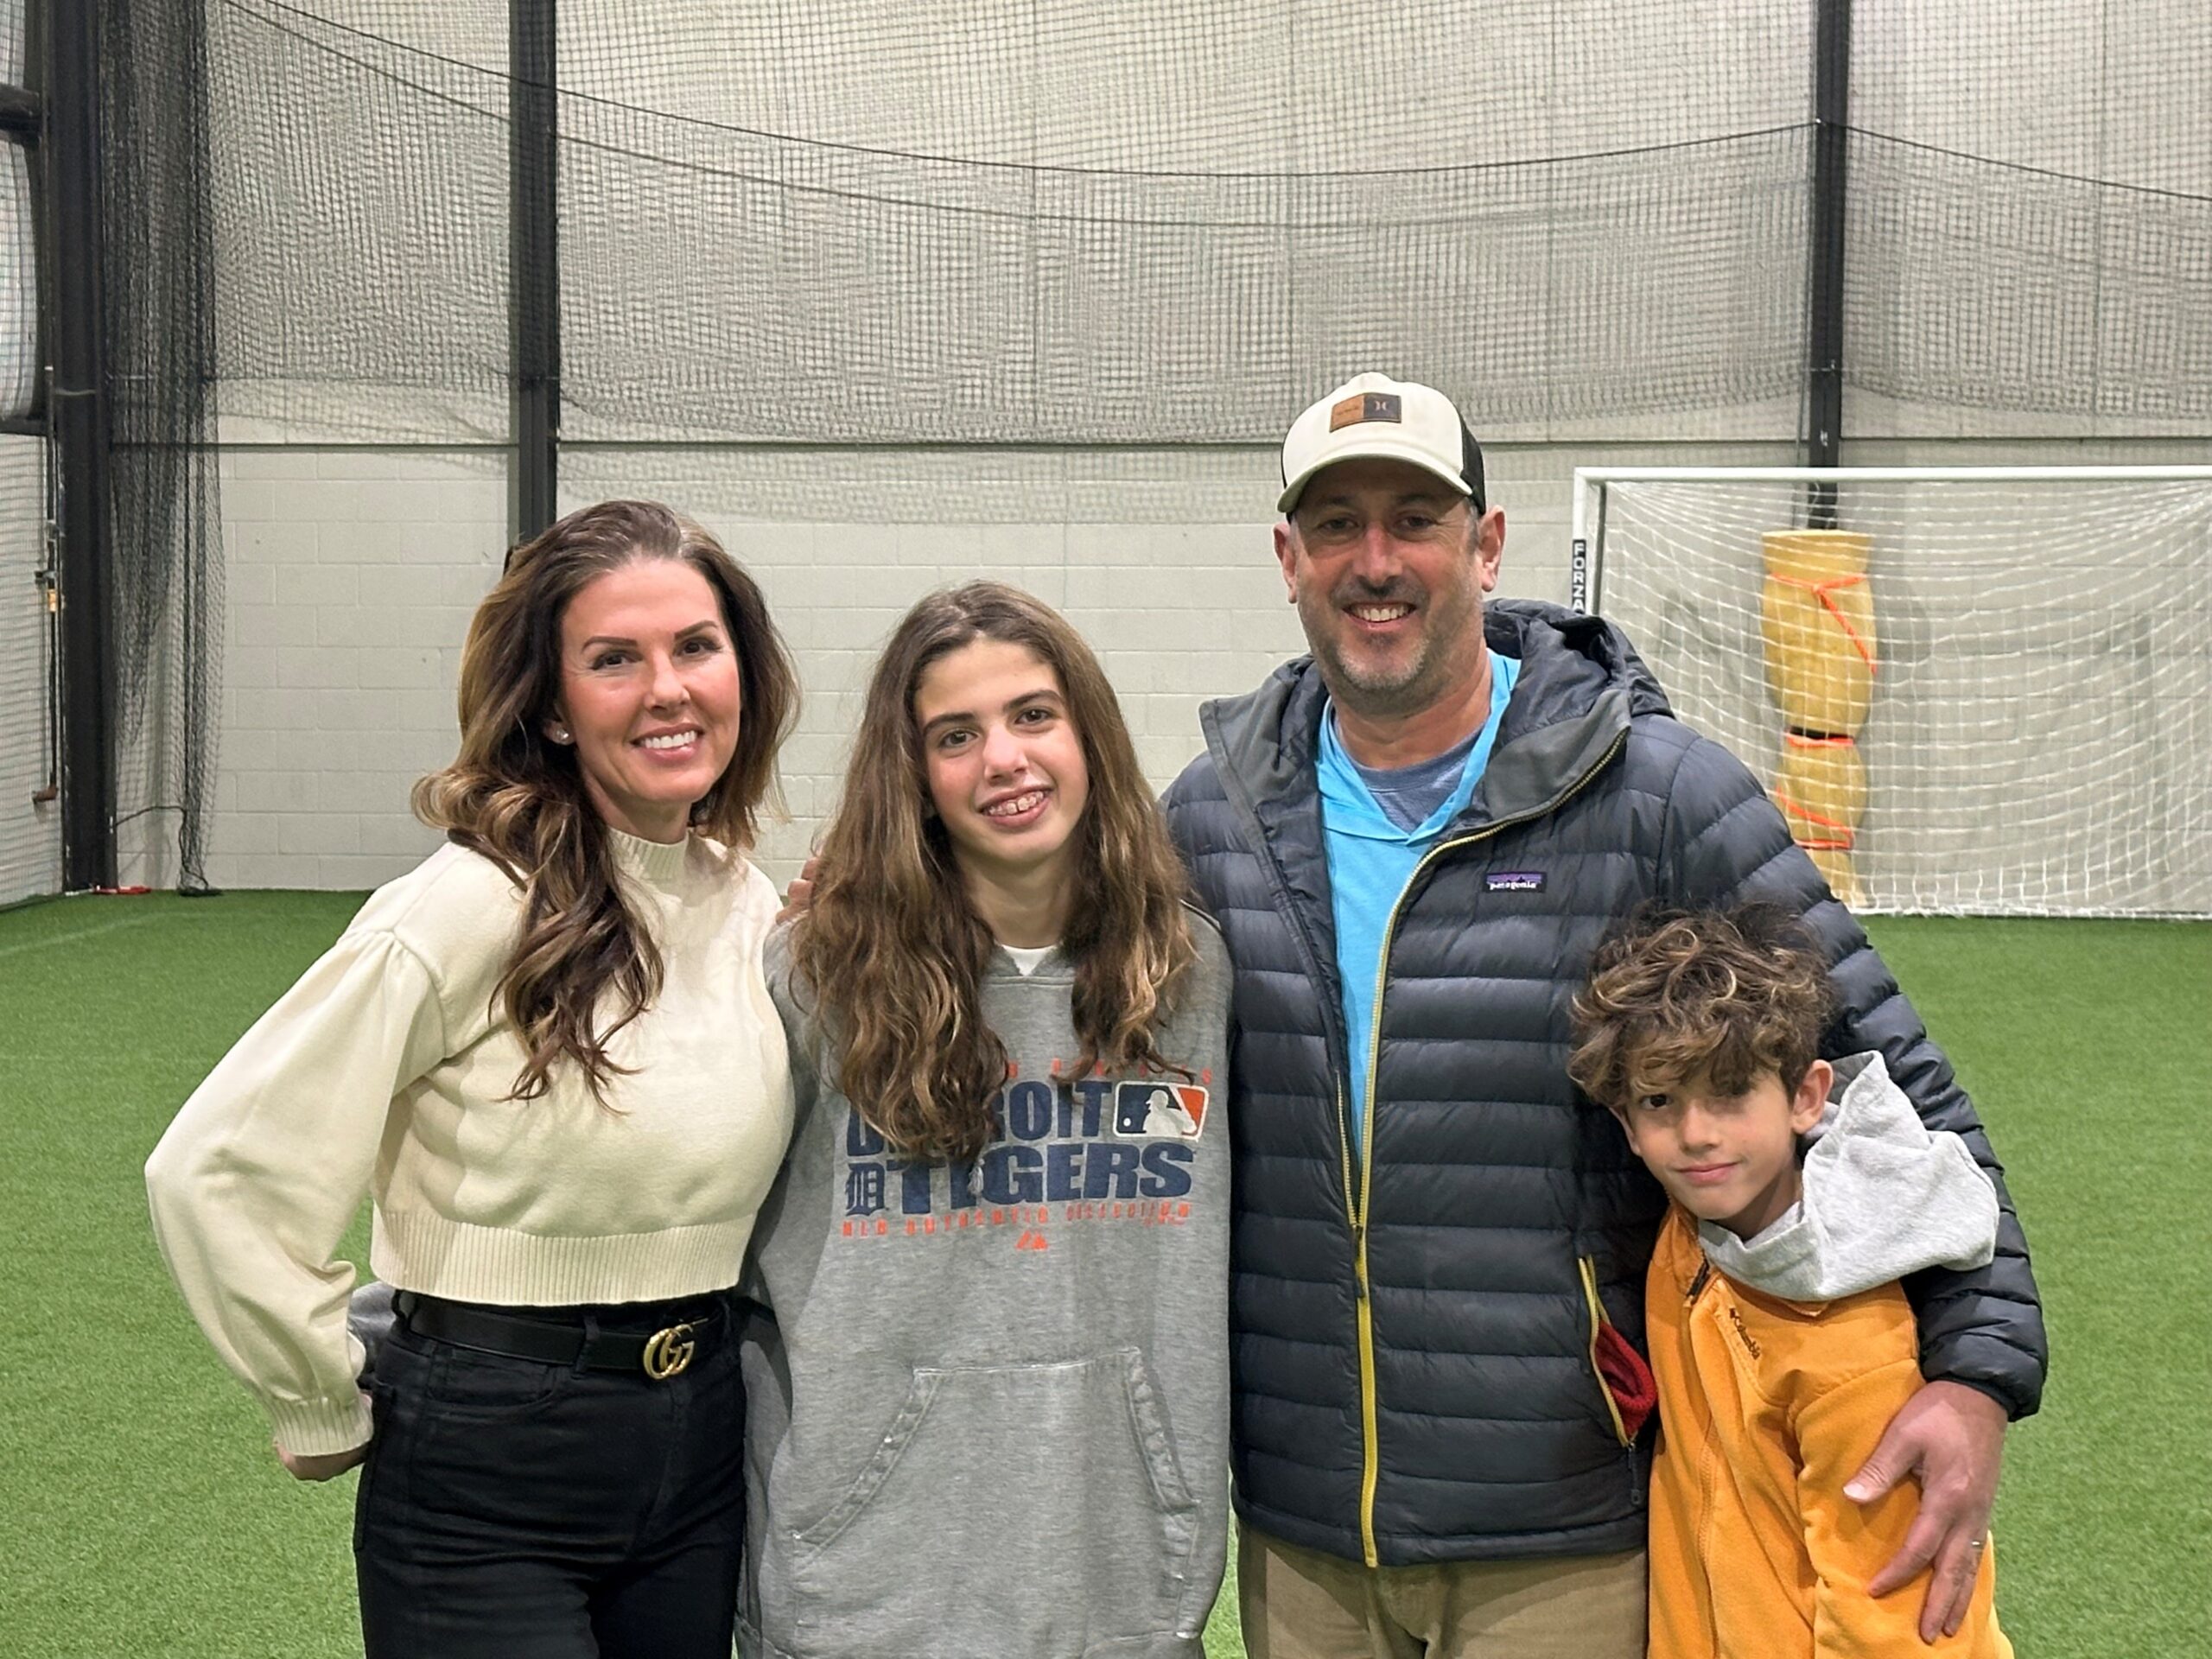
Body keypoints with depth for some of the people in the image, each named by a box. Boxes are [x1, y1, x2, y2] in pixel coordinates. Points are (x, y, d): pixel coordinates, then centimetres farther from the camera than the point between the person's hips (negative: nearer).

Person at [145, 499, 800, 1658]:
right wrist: (331, 1410, -10)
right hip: (486, 1484, -6)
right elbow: (212, 1172, -18)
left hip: (704, 1458, 6)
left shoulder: (754, 909, 2)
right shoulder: (471, 909, -17)